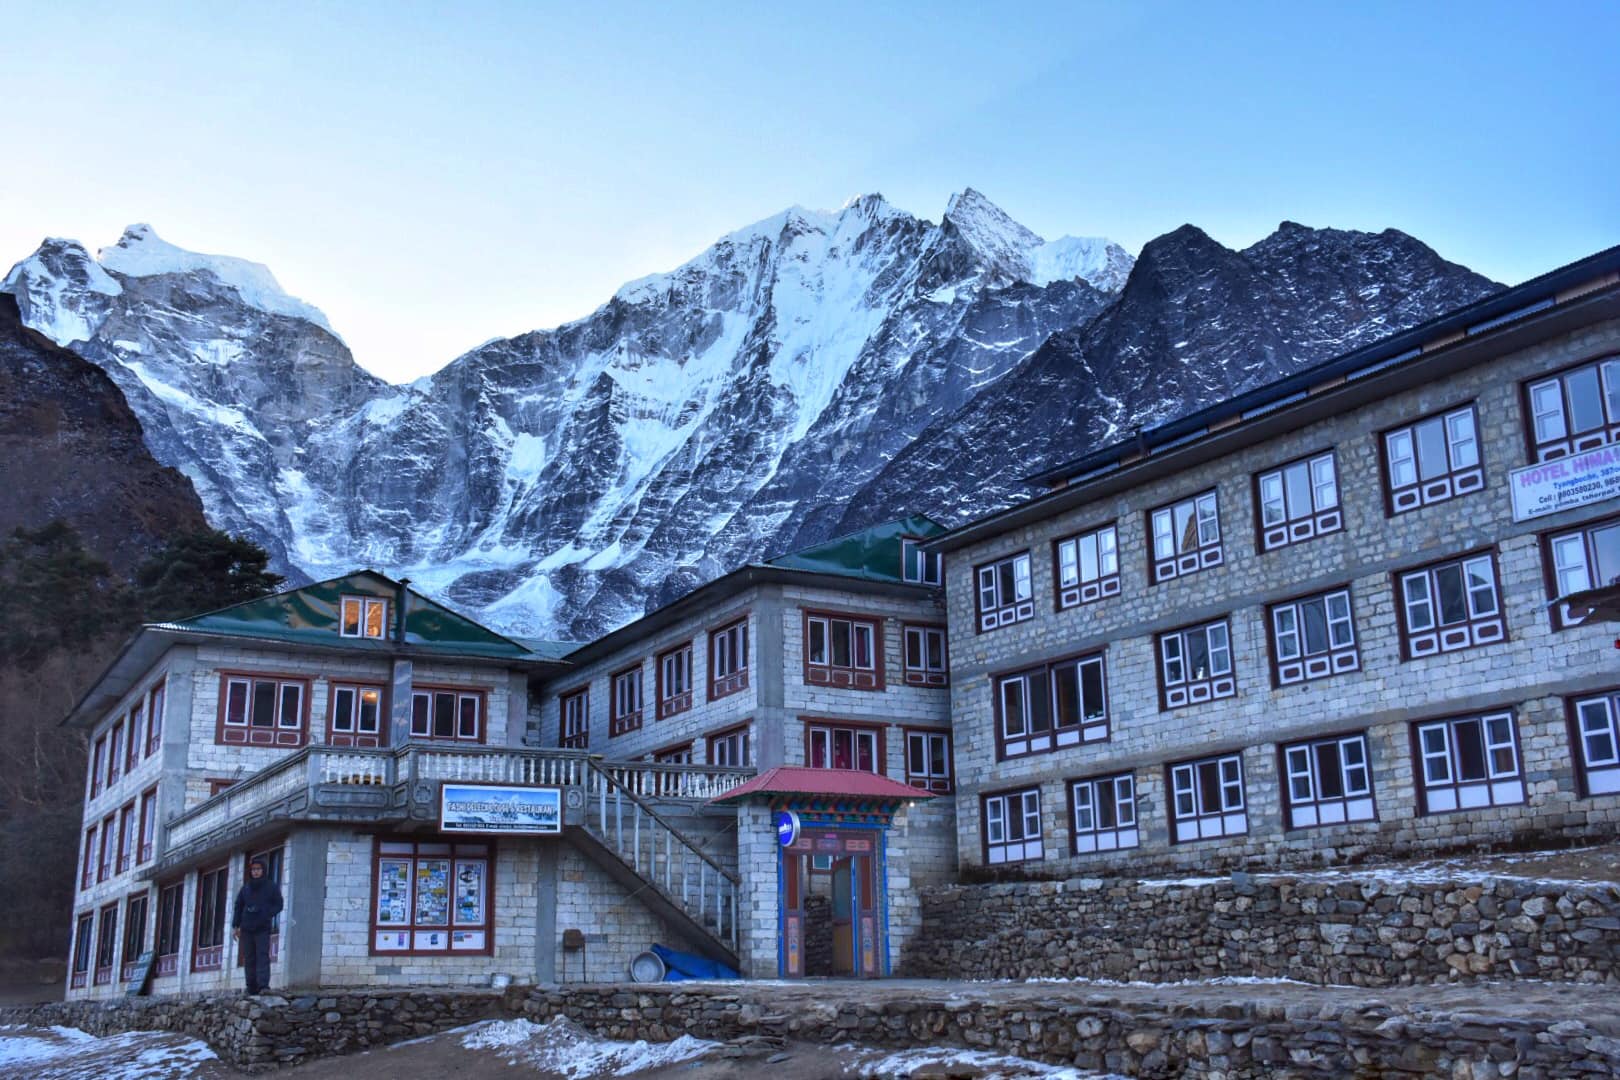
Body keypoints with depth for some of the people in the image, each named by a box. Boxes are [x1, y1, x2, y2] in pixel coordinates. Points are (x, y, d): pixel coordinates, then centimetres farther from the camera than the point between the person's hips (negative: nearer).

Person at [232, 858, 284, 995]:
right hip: (246, 929, 3)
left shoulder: (271, 887, 7)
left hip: (263, 928, -3)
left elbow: (278, 905, 4)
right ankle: (252, 989, 3)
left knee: (262, 956, -14)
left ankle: (263, 986, -24)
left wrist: (266, 914, -13)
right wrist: (235, 926, 6)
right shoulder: (245, 888, 15)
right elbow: (238, 907, 15)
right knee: (249, 959, 1)